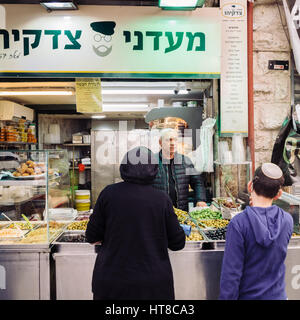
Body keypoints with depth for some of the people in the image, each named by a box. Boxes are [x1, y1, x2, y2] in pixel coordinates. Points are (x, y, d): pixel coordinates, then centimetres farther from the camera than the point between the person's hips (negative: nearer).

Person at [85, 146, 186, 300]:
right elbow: (177, 243, -1)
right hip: (153, 286, 0)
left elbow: (93, 237, -3)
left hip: (114, 282, 1)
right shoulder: (161, 199, -7)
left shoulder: (110, 193, -8)